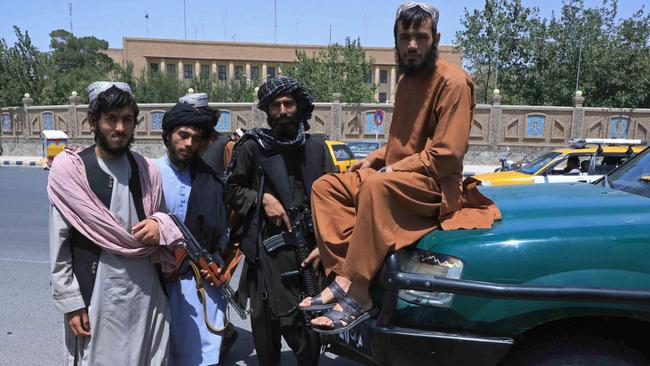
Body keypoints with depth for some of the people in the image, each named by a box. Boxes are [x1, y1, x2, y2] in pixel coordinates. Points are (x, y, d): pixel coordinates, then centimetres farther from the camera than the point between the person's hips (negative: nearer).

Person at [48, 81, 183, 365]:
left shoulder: (146, 170, 5)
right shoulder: (69, 169, -6)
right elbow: (59, 245, -4)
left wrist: (159, 226, -6)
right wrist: (71, 303, -7)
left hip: (146, 291, 4)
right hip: (94, 294, -3)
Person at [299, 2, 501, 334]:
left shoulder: (452, 82, -11)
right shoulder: (408, 78, 17)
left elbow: (447, 155, -19)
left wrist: (393, 169, -16)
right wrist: (375, 158, 7)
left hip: (436, 184, -9)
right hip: (400, 179, 9)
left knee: (377, 186, -38)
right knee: (325, 187, -1)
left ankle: (356, 294, -33)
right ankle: (343, 275, -16)